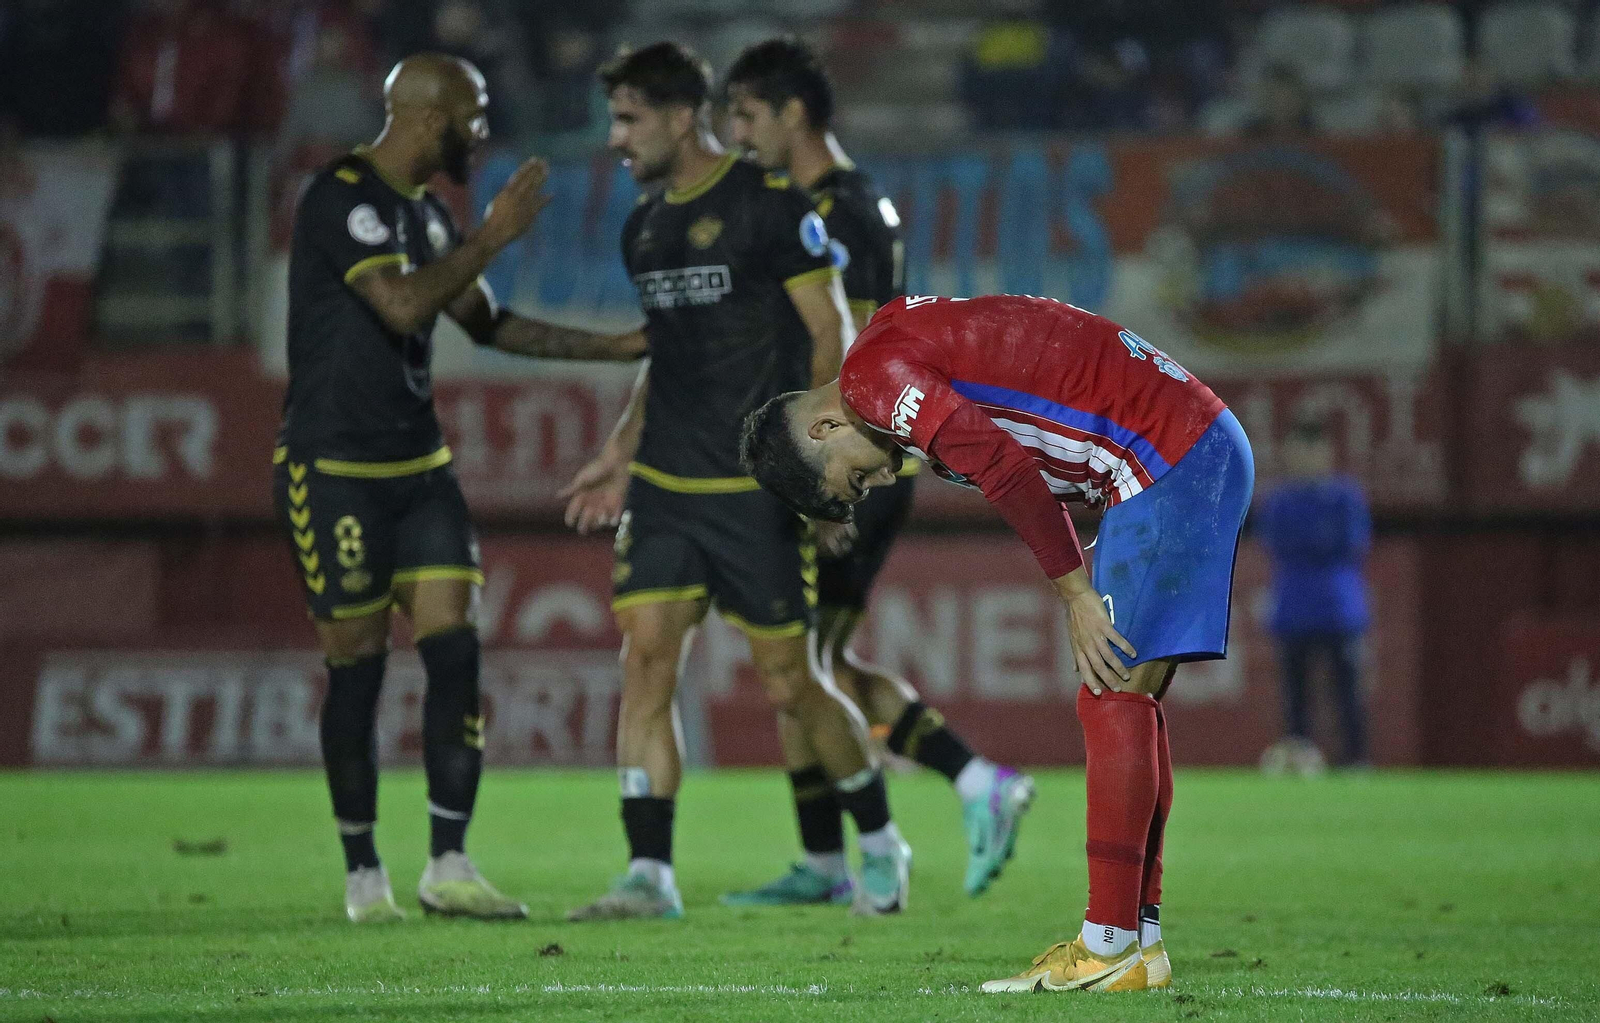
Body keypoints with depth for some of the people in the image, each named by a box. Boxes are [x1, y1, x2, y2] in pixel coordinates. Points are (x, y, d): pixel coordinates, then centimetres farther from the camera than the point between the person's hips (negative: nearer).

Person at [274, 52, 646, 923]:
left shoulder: (425, 211, 13)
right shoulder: (342, 197, -14)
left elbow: (488, 324, 21)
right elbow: (404, 306, -26)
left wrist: (622, 347, 19)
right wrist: (494, 235, -18)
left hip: (420, 468, 8)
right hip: (333, 469, -8)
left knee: (456, 652, -3)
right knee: (358, 668, -2)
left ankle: (448, 865, 1)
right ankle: (363, 876, 10)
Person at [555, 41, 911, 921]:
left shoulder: (771, 203, -9)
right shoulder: (644, 227, 13)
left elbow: (831, 336, -9)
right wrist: (622, 451, 18)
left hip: (756, 488, -6)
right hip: (663, 484, 6)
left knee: (787, 684, -1)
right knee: (645, 659, -7)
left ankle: (881, 844, 20)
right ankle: (649, 875, -5)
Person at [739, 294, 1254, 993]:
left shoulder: (872, 378, -11)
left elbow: (1007, 472, -18)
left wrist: (1076, 593, -12)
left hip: (1169, 459, -10)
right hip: (1208, 447, 10)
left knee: (1113, 697, -9)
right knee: (1128, 699, 10)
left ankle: (1107, 948, -9)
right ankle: (1141, 947, 11)